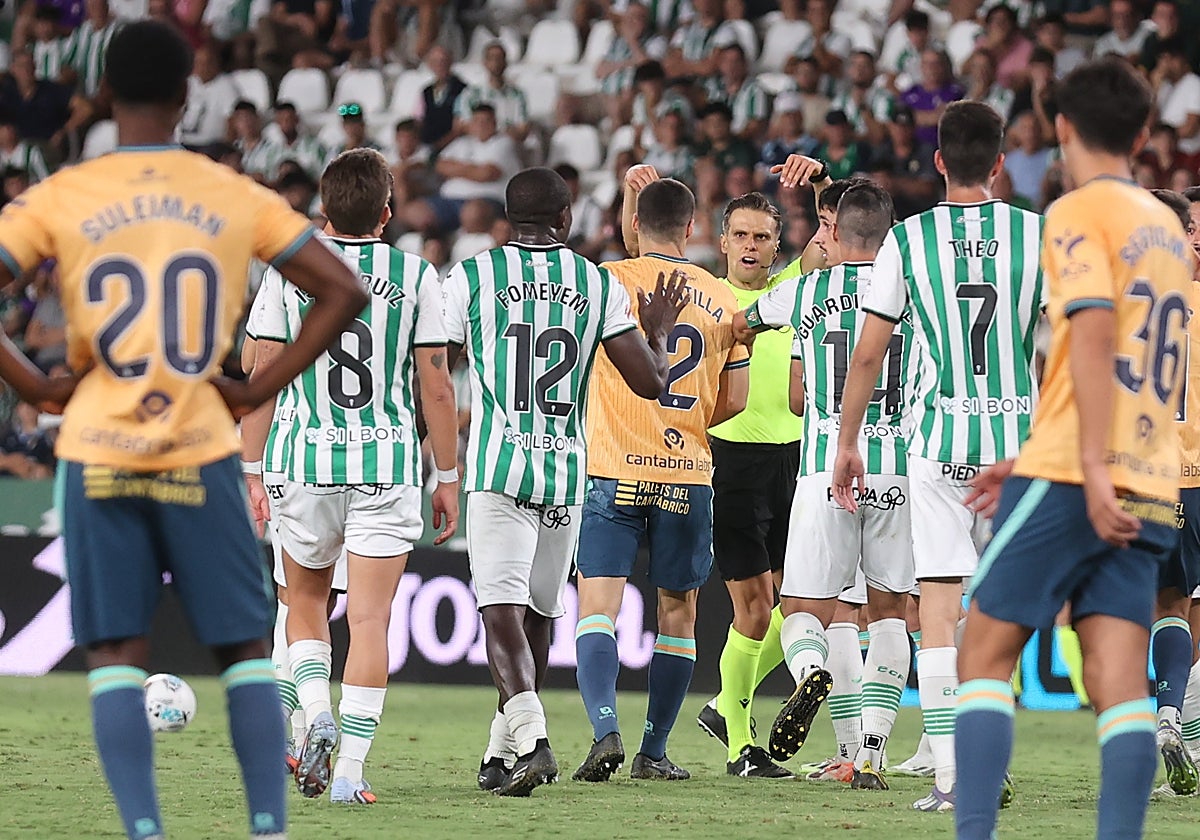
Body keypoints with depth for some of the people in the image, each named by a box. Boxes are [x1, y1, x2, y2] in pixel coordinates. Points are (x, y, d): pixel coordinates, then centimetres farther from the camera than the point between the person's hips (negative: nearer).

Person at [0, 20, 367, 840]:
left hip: (99, 454, 0)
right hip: (203, 451, 0)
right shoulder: (235, 196, 2)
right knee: (245, 646, 9)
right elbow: (344, 292, 1)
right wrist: (260, 390, 4)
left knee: (116, 653, 4)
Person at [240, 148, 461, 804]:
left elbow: (261, 379, -1)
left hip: (305, 462, 1)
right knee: (369, 619, 0)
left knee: (305, 601, 20)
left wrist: (252, 472, 5)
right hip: (387, 466, -1)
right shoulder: (416, 276, -1)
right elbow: (436, 387, 0)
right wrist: (447, 477, 9)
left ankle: (316, 713, -3)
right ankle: (350, 768, -5)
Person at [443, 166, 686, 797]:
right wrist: (659, 331, 23)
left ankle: (531, 736, -31)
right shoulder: (601, 286, 5)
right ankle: (502, 755, 26)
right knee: (538, 614, 16)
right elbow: (648, 381, 3)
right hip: (565, 468, 3)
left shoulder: (471, 278, 0)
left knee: (503, 611, -9)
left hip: (496, 465, -3)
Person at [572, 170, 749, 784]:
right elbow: (734, 400, 10)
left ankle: (605, 731, -24)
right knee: (677, 614, 13)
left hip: (614, 472, -2)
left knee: (597, 608, -5)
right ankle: (653, 752, 16)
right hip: (687, 475, 2)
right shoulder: (721, 299, 5)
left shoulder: (611, 280, -6)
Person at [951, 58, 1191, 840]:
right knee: (1120, 684, -1)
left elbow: (1095, 336, -17)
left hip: (1076, 481, -7)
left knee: (986, 651, 1)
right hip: (1148, 490, 7)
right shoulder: (1168, 227, 20)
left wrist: (1091, 469, -23)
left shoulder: (1079, 212, -4)